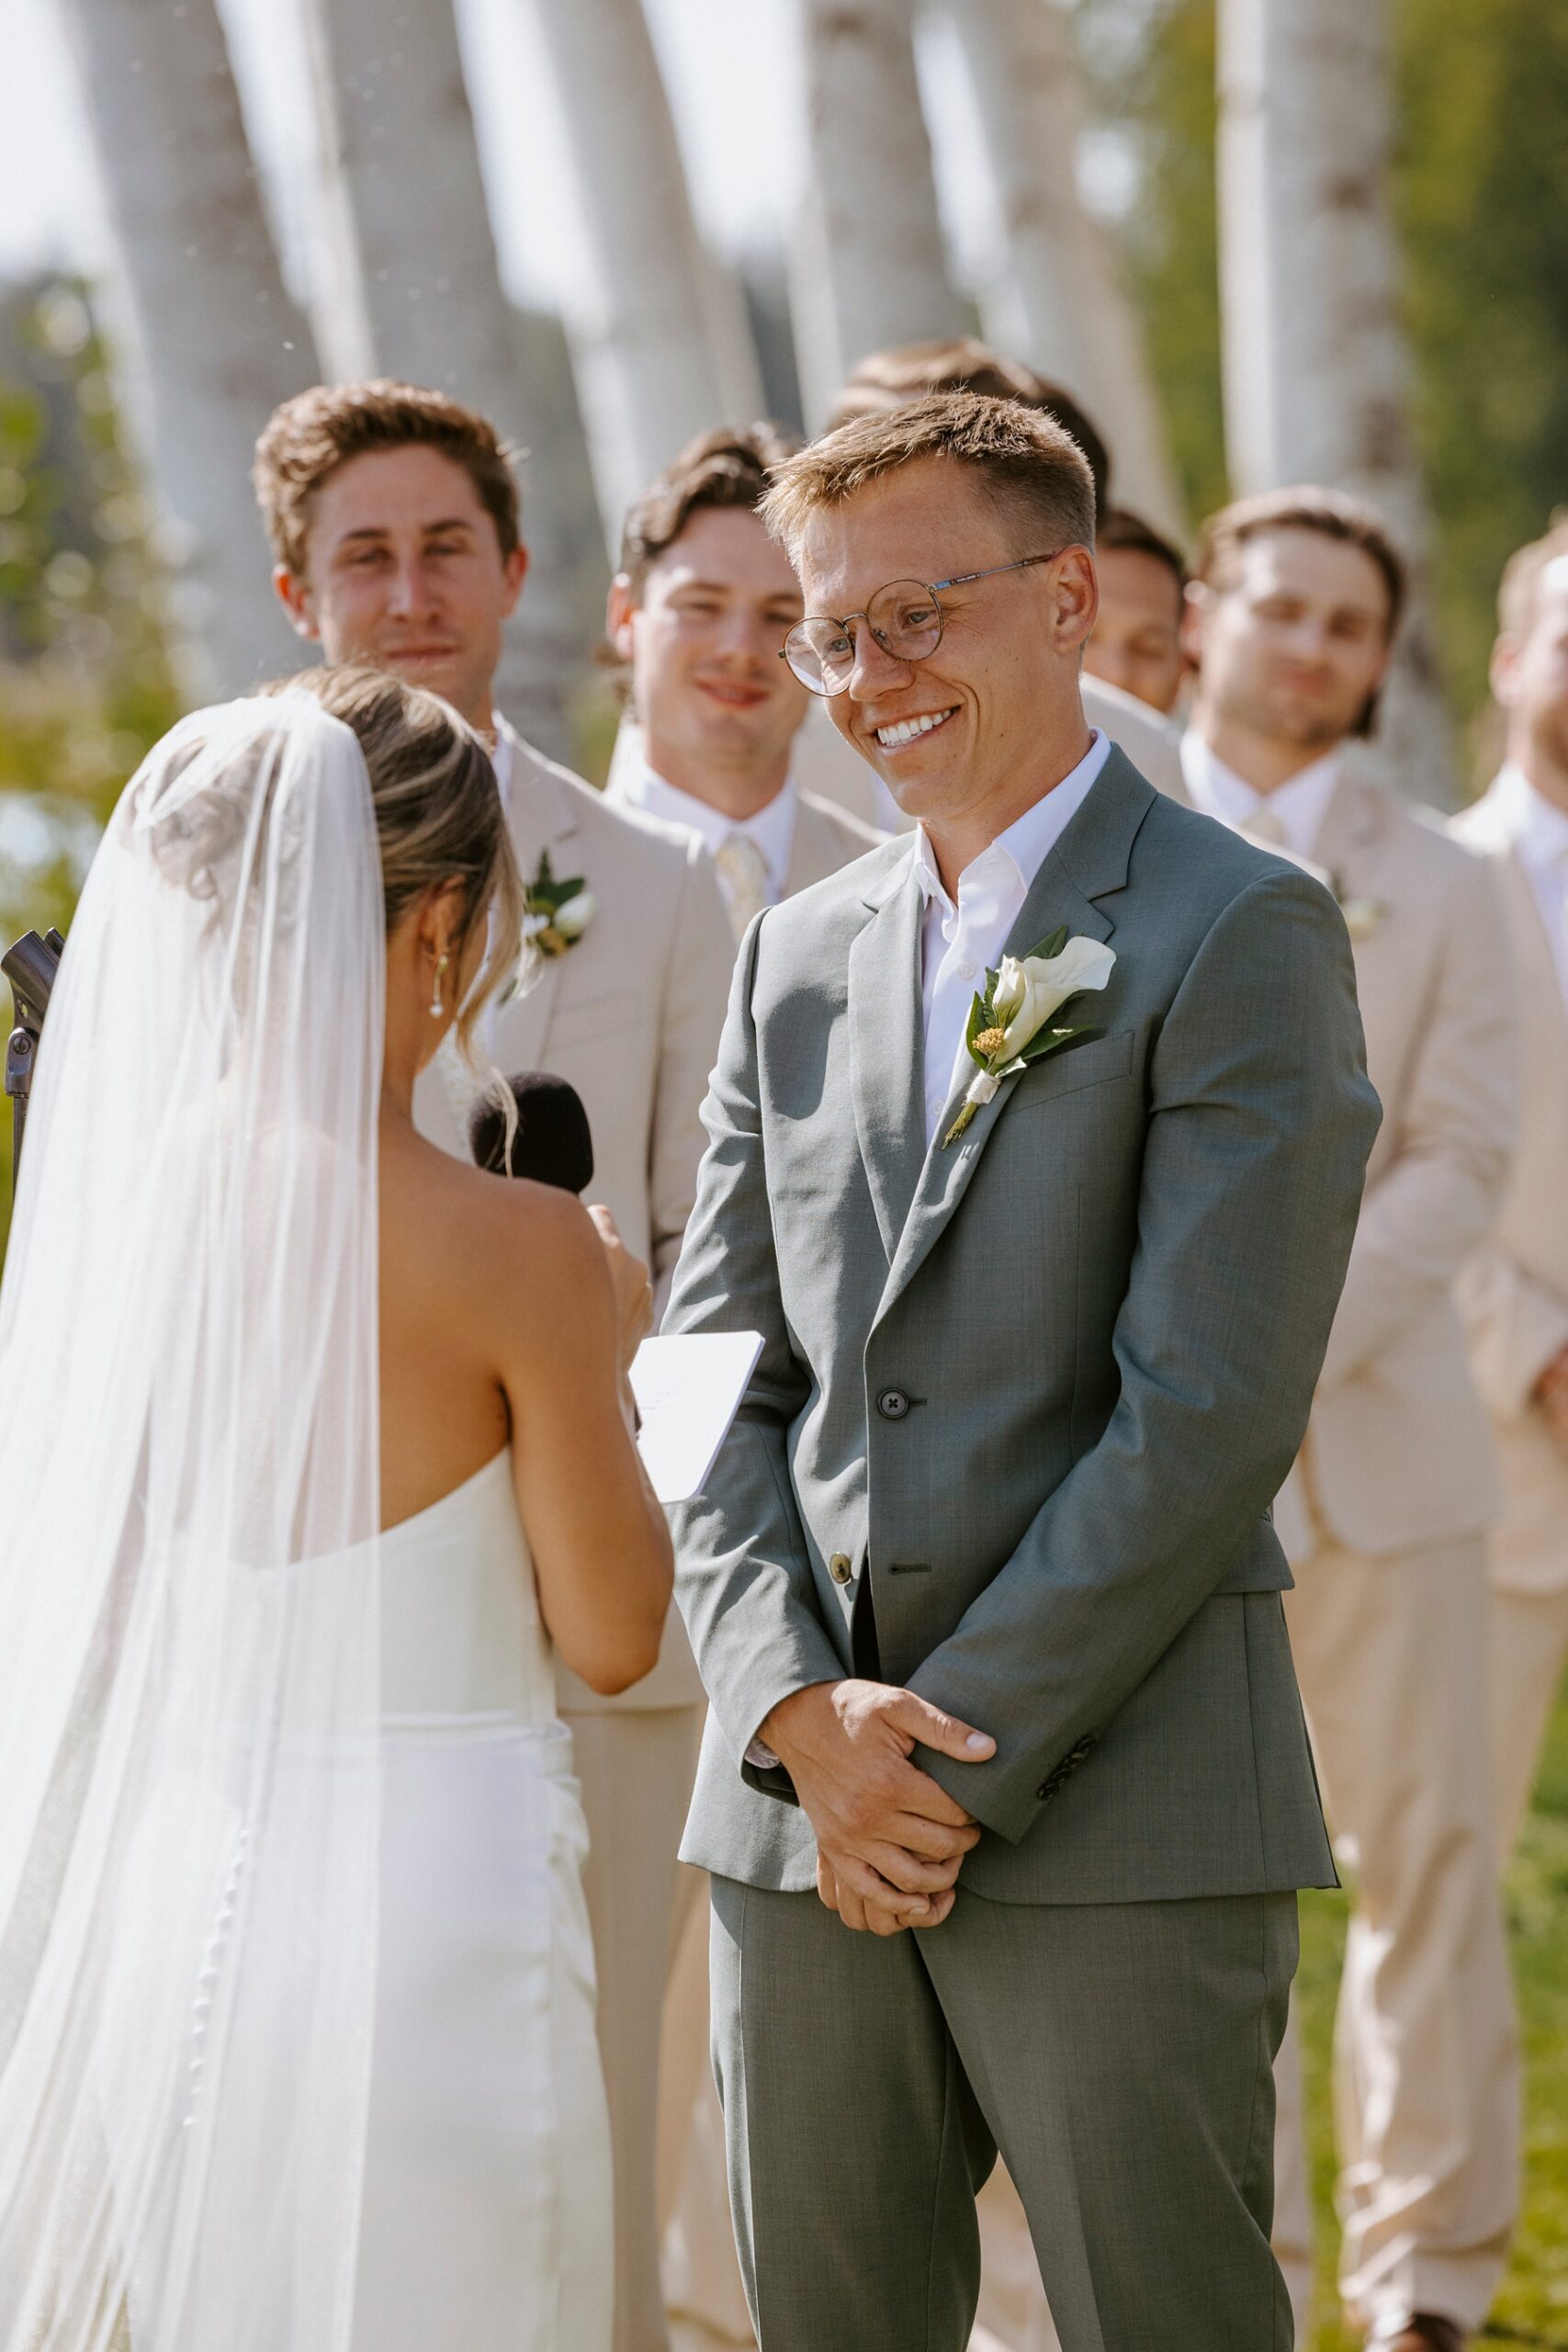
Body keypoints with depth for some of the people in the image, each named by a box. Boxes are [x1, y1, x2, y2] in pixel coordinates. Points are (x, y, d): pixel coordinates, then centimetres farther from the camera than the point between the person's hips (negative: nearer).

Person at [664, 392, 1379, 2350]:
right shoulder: (798, 957, 15)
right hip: (796, 1819, 6)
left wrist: (957, 1757, -12)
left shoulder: (1238, 935, -4)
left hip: (1121, 1823, -5)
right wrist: (801, 1713, -5)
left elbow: (1210, 1411, -12)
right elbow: (717, 1378, 11)